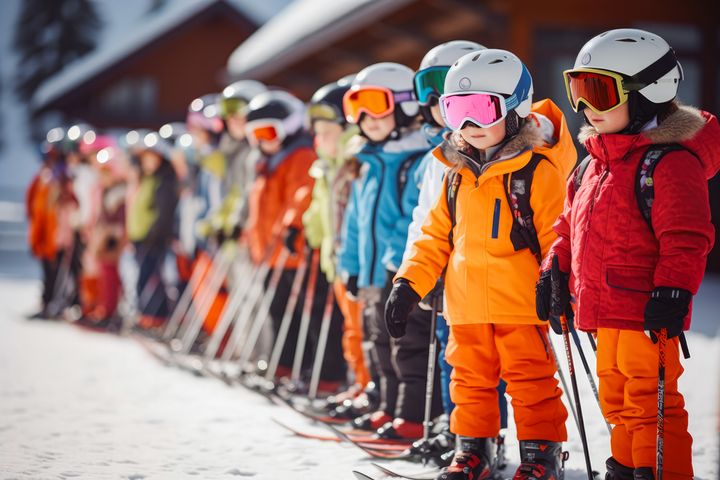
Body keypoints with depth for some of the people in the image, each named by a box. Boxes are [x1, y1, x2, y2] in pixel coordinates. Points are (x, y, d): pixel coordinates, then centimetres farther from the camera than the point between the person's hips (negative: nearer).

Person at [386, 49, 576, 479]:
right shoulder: (459, 173, 11)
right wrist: (408, 285, 8)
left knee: (530, 379, 0)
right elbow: (436, 236, 15)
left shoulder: (538, 171, -9)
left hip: (520, 303, -6)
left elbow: (559, 240, -10)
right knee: (471, 378, 14)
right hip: (467, 304, 6)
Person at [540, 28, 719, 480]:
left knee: (651, 405, -5)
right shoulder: (595, 164, 14)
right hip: (606, 311, 9)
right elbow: (572, 225, 23)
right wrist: (555, 272, 16)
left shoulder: (669, 162, -14)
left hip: (647, 314, -9)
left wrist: (673, 291, -24)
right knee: (618, 403, 19)